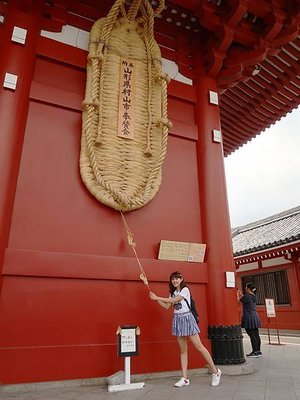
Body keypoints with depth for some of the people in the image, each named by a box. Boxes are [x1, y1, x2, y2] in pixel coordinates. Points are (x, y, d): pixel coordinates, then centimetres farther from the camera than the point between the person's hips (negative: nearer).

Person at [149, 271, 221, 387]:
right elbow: (167, 306, 8)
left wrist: (157, 297, -15)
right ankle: (184, 378, 10)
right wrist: (156, 299, -3)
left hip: (187, 318, -6)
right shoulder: (173, 293, 12)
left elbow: (174, 300, -18)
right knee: (183, 350, 7)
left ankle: (215, 371, 9)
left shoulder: (185, 290, -9)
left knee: (199, 346, -4)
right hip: (177, 320, 6)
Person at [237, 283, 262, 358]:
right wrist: (241, 294, 32)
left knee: (252, 336, -5)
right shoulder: (253, 296, 10)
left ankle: (255, 352, -2)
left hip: (249, 318, -9)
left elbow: (239, 300, -5)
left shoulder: (247, 296, -16)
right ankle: (258, 351, 18)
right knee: (256, 335, 11)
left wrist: (237, 293, 10)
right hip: (255, 317, 9)